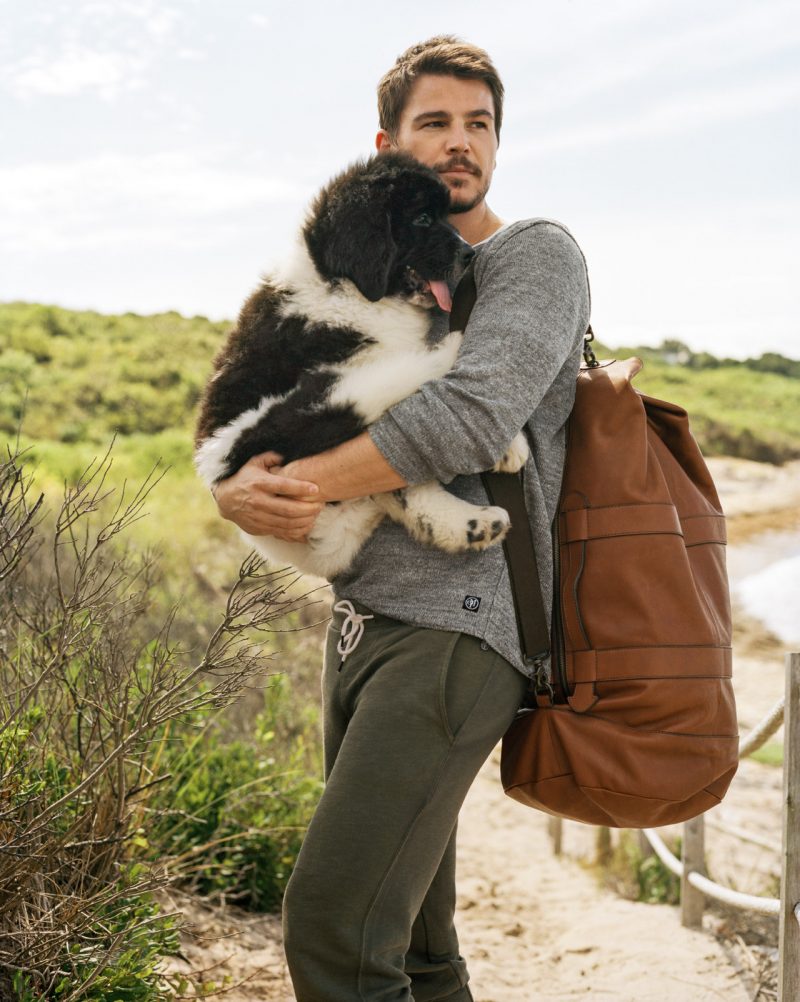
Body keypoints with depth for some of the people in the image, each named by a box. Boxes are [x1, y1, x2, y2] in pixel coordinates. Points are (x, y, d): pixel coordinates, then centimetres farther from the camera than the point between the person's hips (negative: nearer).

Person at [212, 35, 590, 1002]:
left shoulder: (537, 255, -1)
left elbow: (470, 420, -17)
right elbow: (249, 433, 15)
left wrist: (298, 484, -9)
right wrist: (241, 488, -10)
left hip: (460, 628, -7)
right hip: (361, 622, 8)